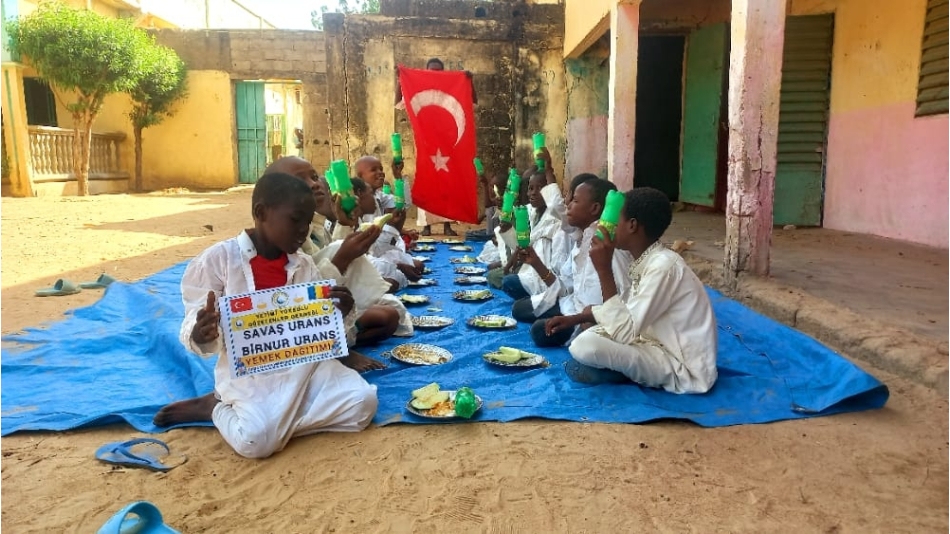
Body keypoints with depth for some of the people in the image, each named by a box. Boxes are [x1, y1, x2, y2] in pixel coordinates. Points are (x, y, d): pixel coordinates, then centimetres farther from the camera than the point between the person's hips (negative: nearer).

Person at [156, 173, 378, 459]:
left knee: (363, 401, -14)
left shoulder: (305, 266, 6)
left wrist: (336, 312, -12)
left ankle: (279, 417, 1)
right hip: (249, 372, -5)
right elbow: (193, 331, -6)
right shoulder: (218, 259, -7)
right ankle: (217, 406, 6)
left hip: (303, 363, 5)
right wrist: (200, 335, -30)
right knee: (256, 439, -28)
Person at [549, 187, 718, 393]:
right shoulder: (646, 260, 3)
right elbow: (623, 308, 20)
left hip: (684, 368, -9)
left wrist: (603, 270, -26)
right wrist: (574, 319, 11)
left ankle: (636, 375, -1)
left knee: (585, 346, -25)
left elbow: (624, 333, -28)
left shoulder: (663, 265, -25)